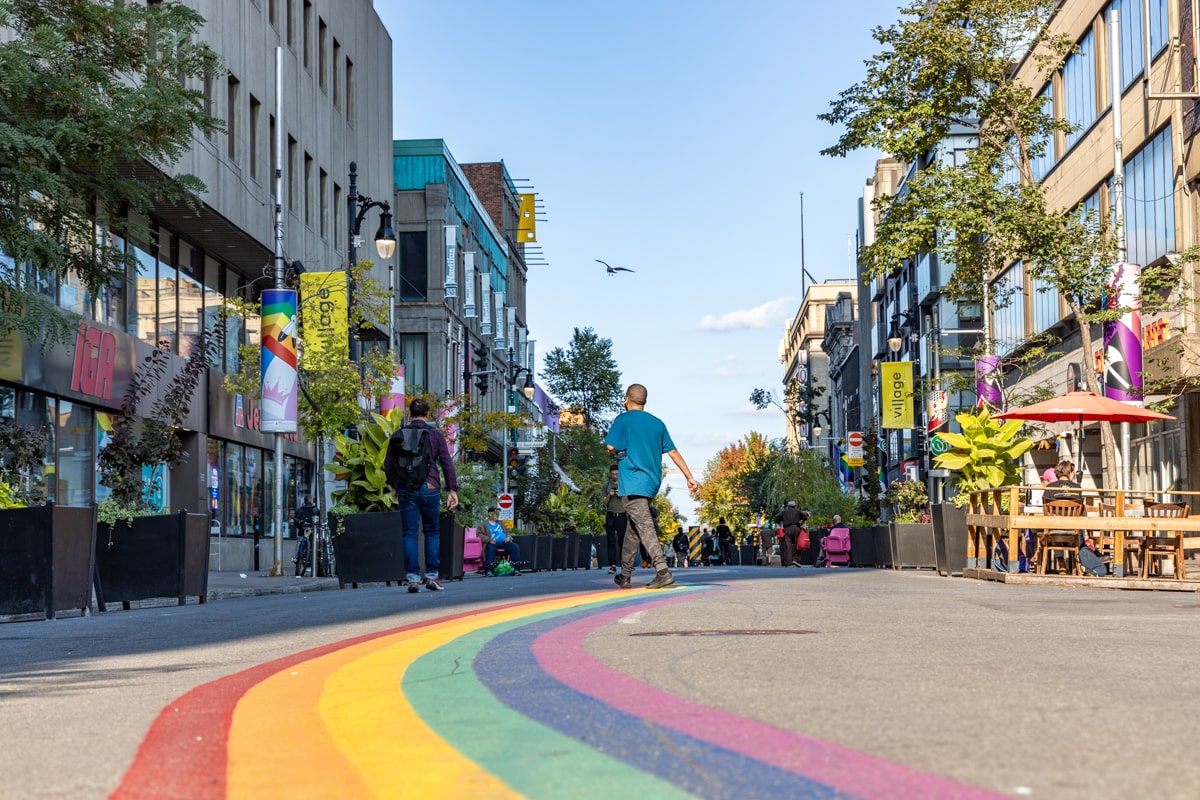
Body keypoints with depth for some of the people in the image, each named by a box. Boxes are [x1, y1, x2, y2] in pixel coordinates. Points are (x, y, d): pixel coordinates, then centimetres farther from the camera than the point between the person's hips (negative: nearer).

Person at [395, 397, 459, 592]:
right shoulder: (435, 434, 2)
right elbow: (447, 463, -1)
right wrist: (453, 490, 2)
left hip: (406, 490, 1)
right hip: (429, 488, -1)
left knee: (410, 534, 3)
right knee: (432, 532, 9)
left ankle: (413, 578, -2)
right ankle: (432, 576, 5)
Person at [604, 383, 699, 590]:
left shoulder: (623, 420, -2)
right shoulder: (657, 423, 14)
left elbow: (611, 447, -11)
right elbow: (673, 452, 11)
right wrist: (690, 477, 10)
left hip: (631, 483, -7)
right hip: (652, 482, 7)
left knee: (645, 527, -13)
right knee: (632, 528, 16)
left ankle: (663, 571, -27)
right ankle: (624, 576, 21)